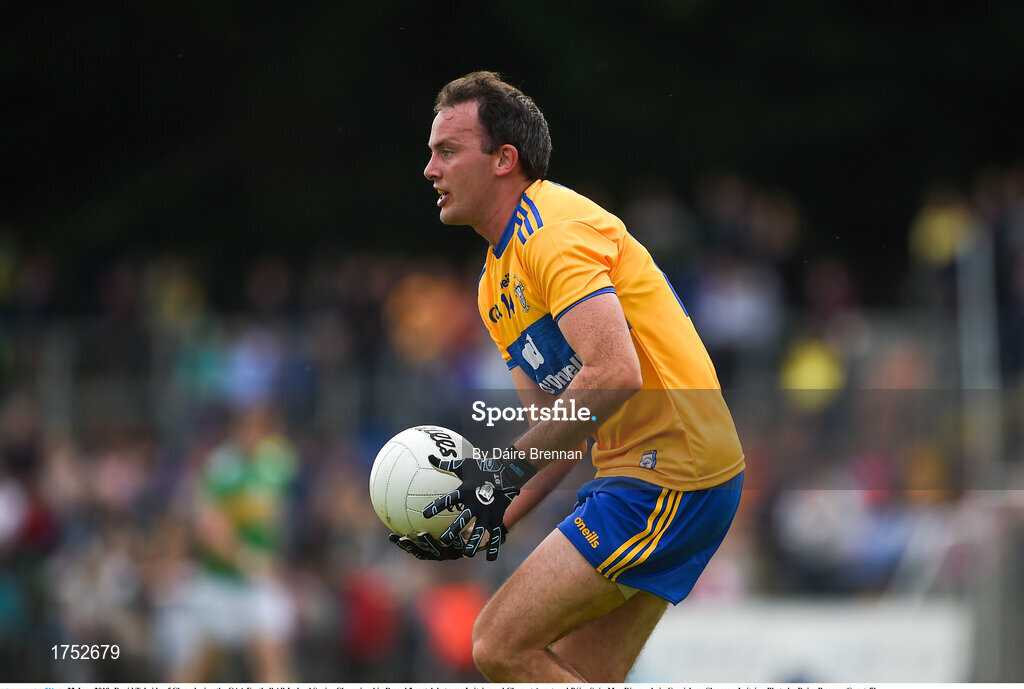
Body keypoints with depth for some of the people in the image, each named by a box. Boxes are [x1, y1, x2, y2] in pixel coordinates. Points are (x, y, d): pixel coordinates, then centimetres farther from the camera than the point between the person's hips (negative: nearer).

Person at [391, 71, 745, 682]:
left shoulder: (555, 228, -13)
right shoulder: (497, 280, 18)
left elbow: (614, 375, -26)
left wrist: (507, 468, -20)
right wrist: (496, 520, 5)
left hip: (667, 478, -10)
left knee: (502, 645, -12)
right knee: (575, 676, 8)